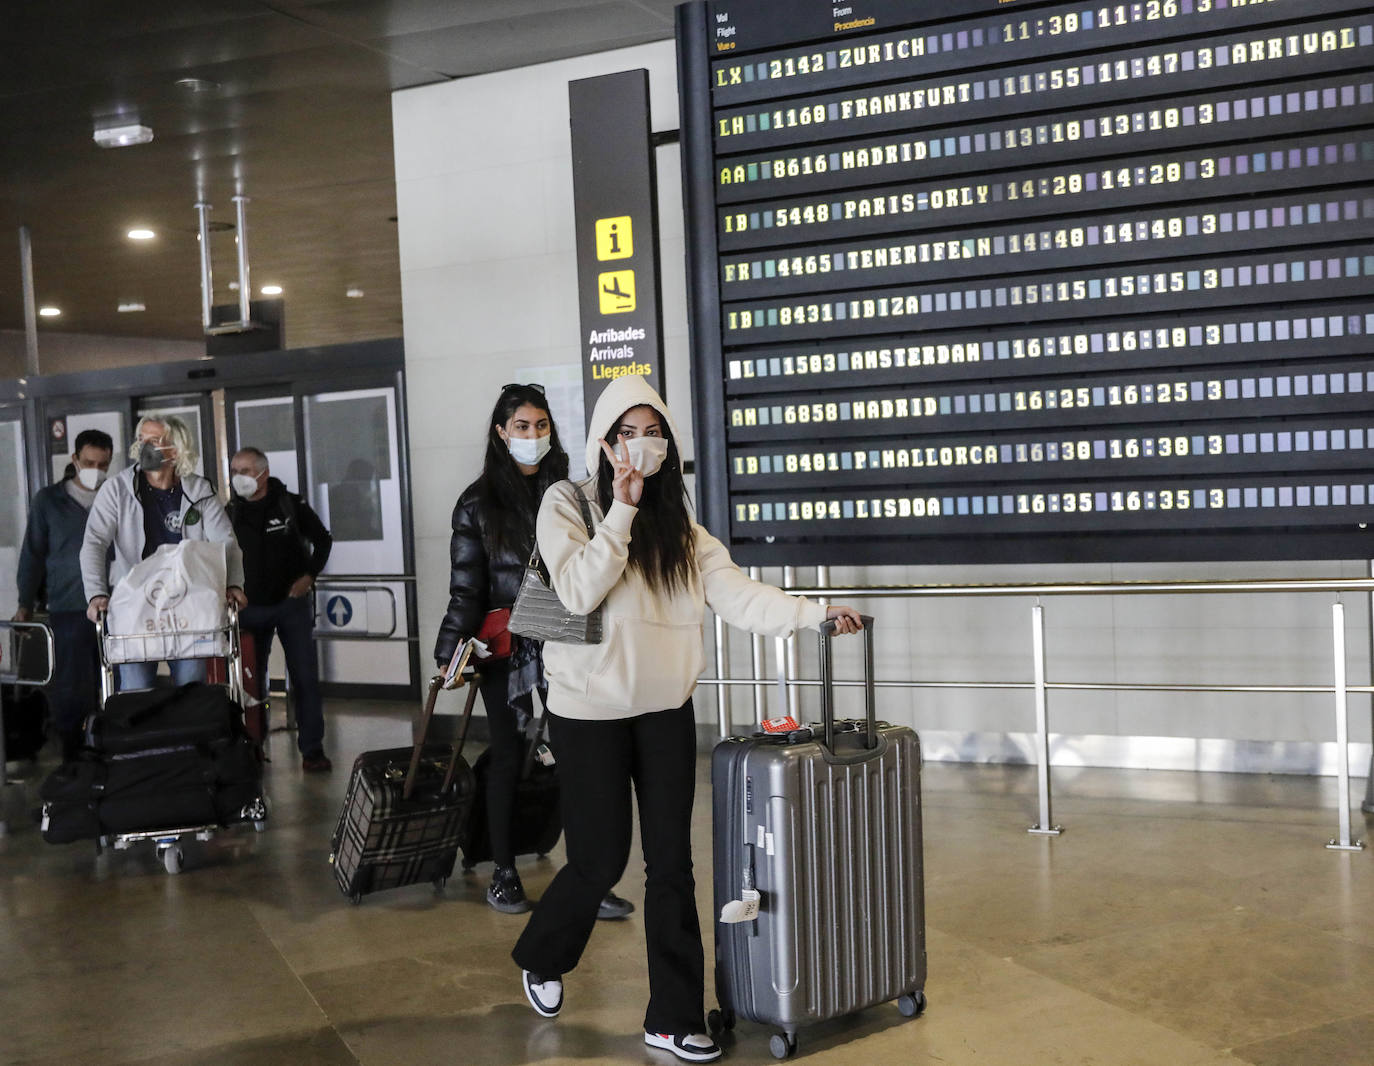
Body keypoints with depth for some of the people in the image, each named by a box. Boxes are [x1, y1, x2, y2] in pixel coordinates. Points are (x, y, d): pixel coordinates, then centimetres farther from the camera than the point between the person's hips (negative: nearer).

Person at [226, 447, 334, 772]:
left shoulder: (291, 505, -2)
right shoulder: (230, 512, 1)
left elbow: (322, 539, 8)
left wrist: (309, 575, -2)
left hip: (292, 602, -1)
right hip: (250, 608, 2)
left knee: (305, 677, -2)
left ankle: (312, 749, 3)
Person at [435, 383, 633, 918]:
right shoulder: (478, 503, 4)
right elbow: (466, 587, 3)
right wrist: (451, 650, -5)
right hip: (506, 647, -1)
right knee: (509, 756, 7)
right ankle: (504, 873, 19)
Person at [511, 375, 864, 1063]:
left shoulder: (680, 524, 7)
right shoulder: (567, 504, -4)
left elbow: (737, 597, -4)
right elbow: (577, 592, -18)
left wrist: (817, 614, -17)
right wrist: (621, 512, -19)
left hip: (665, 710, 4)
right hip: (590, 712, -3)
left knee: (671, 862, 3)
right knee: (601, 858, 2)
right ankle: (540, 960, 33)